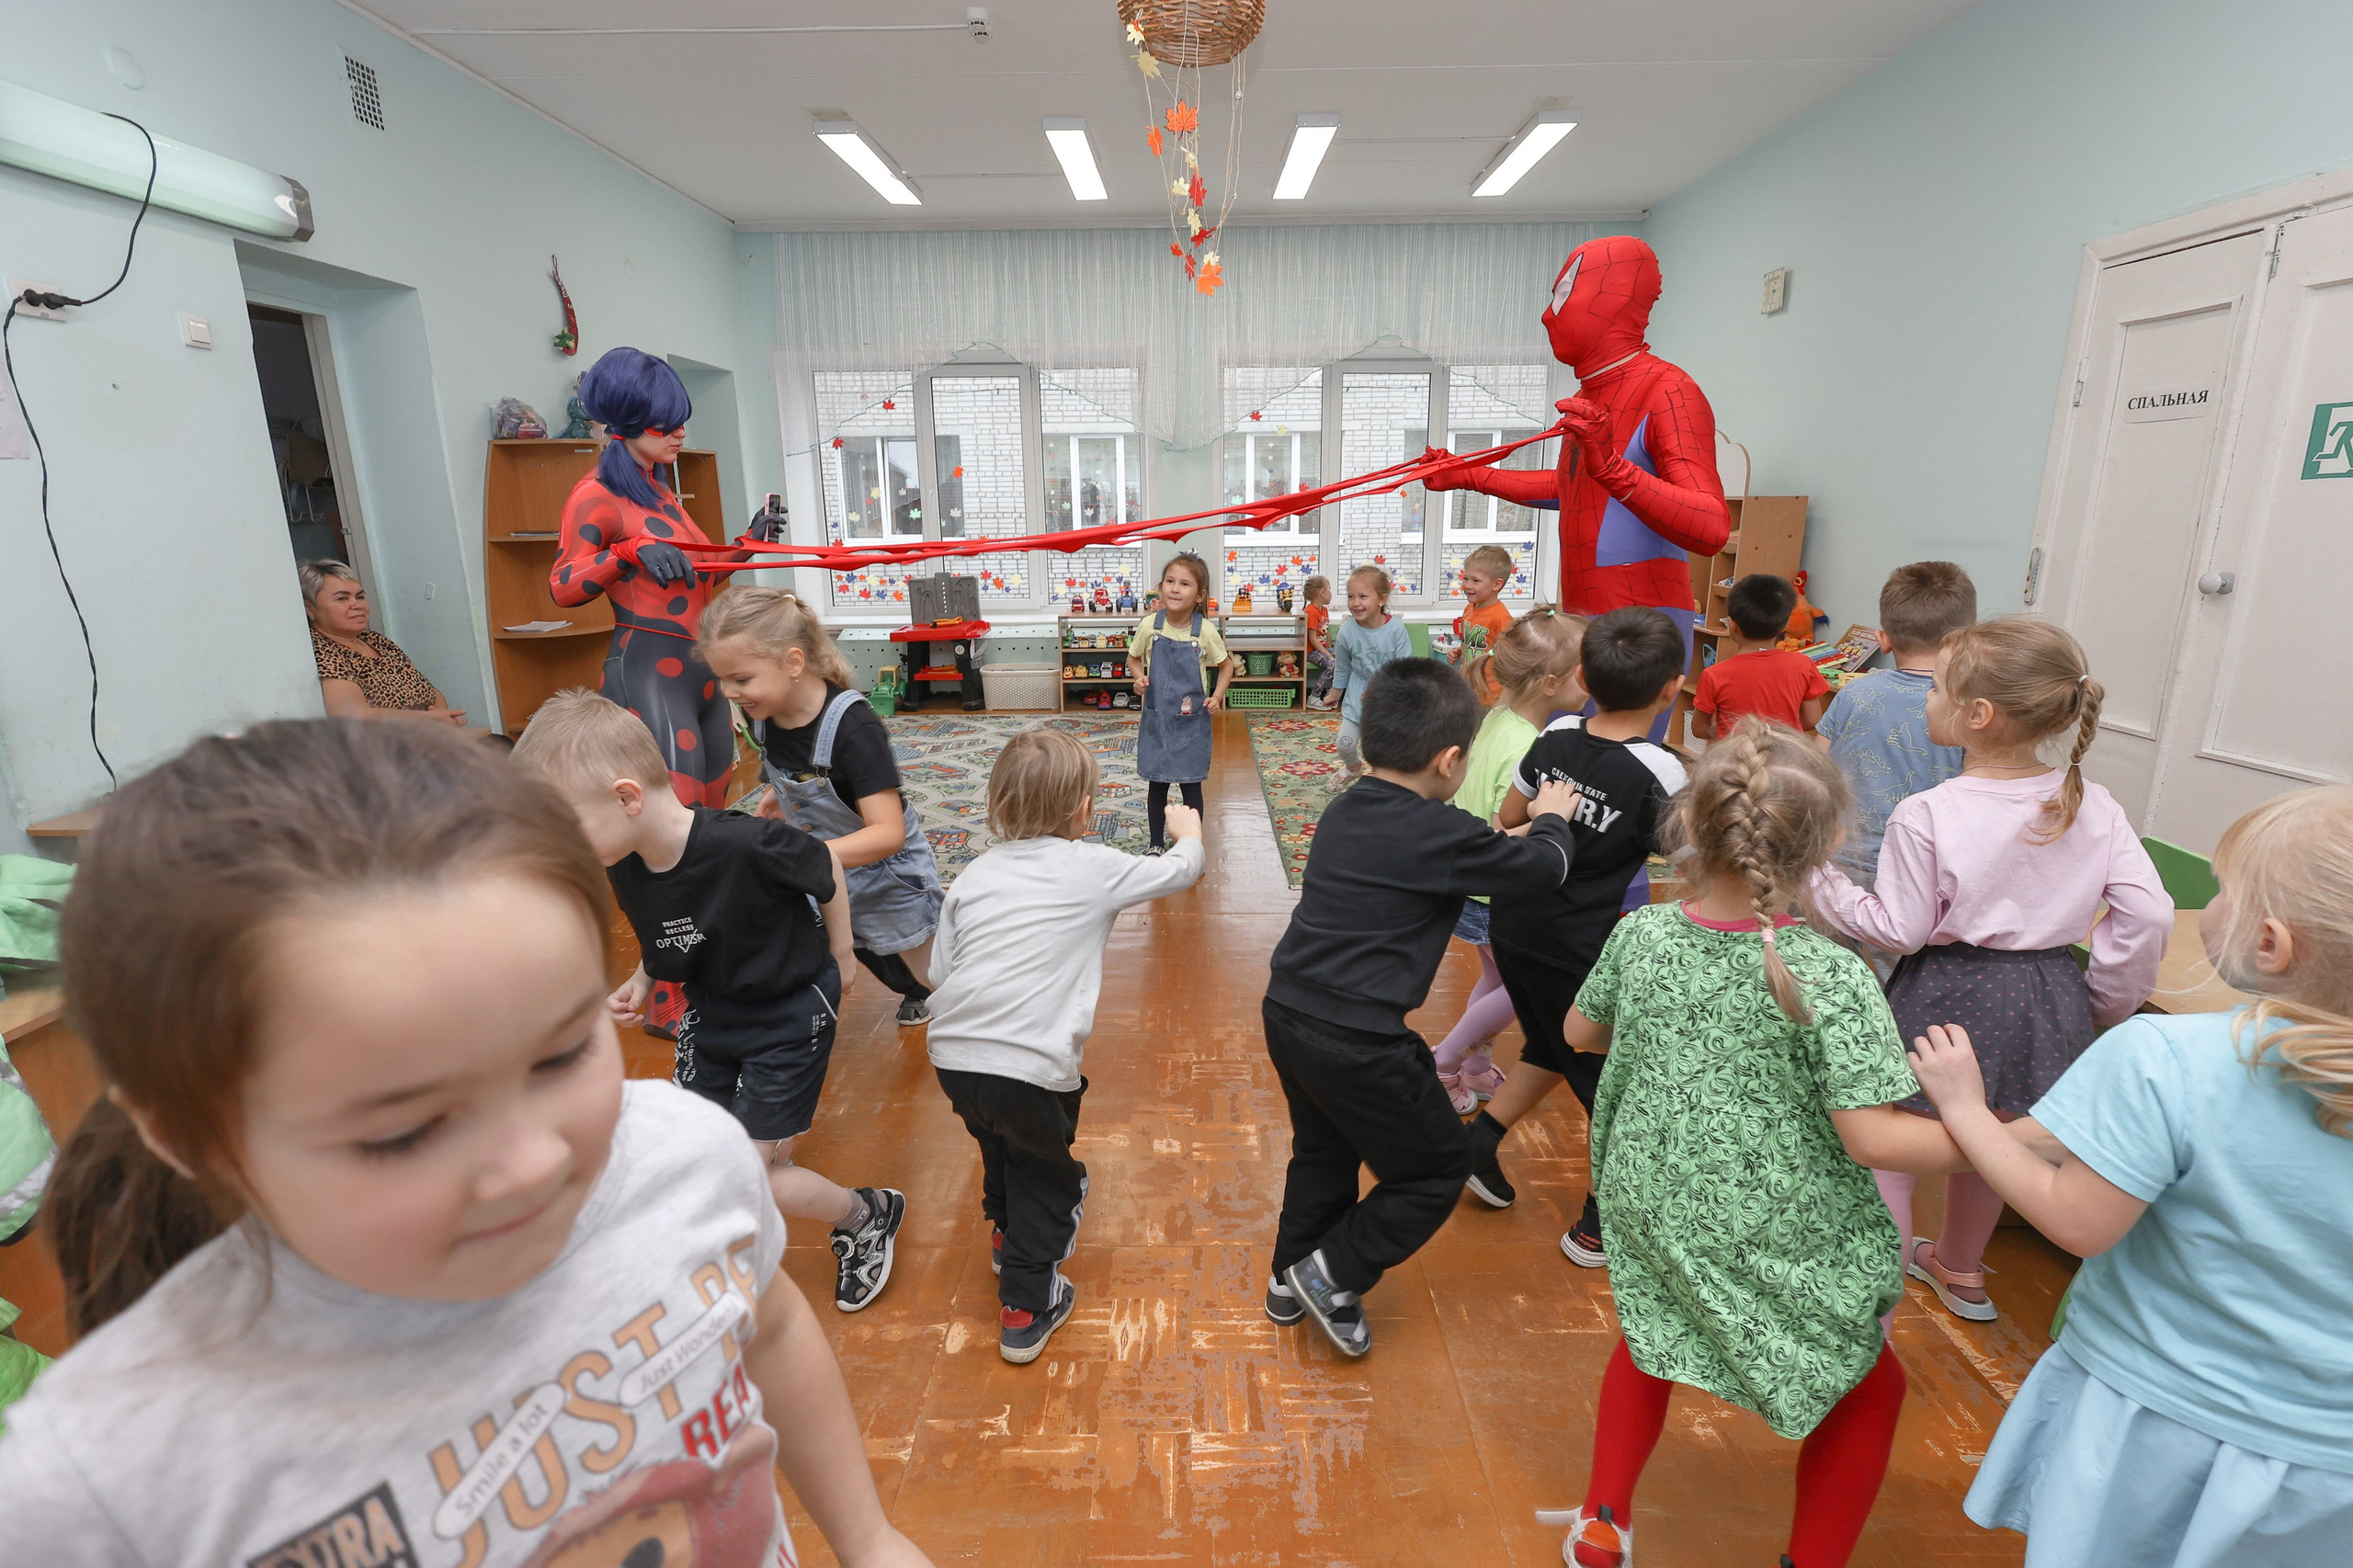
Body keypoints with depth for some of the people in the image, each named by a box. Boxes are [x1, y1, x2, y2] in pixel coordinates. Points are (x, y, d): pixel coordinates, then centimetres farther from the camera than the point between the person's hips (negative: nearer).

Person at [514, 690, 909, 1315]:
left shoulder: (746, 845, -35)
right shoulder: (624, 865, -12)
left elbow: (827, 867, -16)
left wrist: (837, 966, -6)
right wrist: (641, 982, -8)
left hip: (791, 1010, -7)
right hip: (711, 1008, 7)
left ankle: (870, 1215, 21)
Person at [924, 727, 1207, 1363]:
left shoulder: (974, 874, 10)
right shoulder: (1095, 868, 0)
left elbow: (939, 972, 10)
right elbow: (1182, 869, 14)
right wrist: (1188, 828, 35)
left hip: (953, 1058, 5)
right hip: (1033, 1067, -5)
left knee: (998, 1138, 34)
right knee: (1045, 1170, 22)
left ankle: (1008, 1231, 57)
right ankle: (1025, 1307, 31)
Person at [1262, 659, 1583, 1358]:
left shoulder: (1343, 812, 7)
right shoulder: (1443, 835, -15)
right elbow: (1547, 866, 0)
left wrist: (1499, 837, 23)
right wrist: (1551, 819, 19)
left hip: (1288, 1012, 8)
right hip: (1357, 1041, -8)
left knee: (1324, 1150, 29)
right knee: (1435, 1171, 16)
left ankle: (1290, 1281, 42)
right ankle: (1335, 1274, 16)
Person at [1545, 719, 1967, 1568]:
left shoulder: (1640, 934, -12)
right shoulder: (1829, 976, -25)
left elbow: (1579, 1030, 4)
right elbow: (1872, 1138, -23)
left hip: (1651, 1208, 4)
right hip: (1777, 1242, -4)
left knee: (1653, 1334, 32)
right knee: (1868, 1388, 26)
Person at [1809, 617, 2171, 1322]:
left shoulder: (1924, 816, -21)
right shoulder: (2095, 807, -5)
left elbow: (1898, 930, -16)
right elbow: (2148, 913, -5)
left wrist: (1820, 879, -7)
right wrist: (2106, 1001, 7)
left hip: (1947, 1000, -6)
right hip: (2049, 998, 6)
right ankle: (1959, 1269, 52)